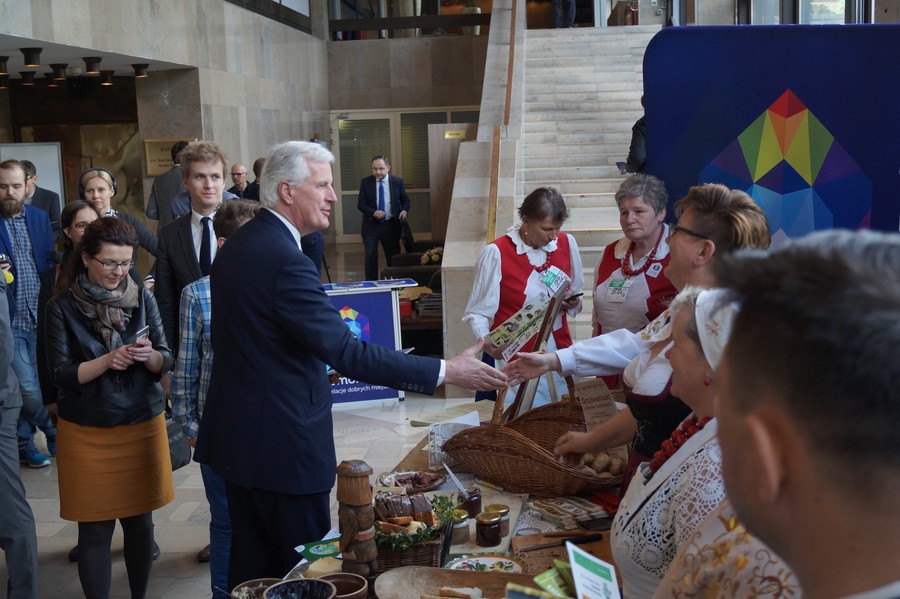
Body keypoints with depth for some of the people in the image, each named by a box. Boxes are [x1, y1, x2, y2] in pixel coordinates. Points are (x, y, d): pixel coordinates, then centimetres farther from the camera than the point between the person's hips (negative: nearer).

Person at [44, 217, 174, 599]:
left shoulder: (142, 298, 1)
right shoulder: (62, 307, -6)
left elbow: (165, 361, 2)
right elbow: (61, 374, -9)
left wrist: (149, 356, -20)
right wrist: (106, 361, -24)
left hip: (142, 424, 2)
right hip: (88, 432, -2)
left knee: (140, 520, 11)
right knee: (95, 528, 4)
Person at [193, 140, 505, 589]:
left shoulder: (237, 244, 8)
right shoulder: (284, 259, -23)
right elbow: (347, 353, -27)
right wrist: (445, 372, -23)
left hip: (237, 434, 10)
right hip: (282, 444, -10)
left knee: (251, 563, 19)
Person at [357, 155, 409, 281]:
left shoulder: (397, 181, -2)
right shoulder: (365, 182, -4)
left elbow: (405, 200, 9)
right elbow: (360, 204, -4)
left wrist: (404, 210, -12)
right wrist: (373, 212, -22)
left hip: (391, 225, 1)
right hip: (371, 225, -1)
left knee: (394, 256, 8)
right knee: (370, 256, -7)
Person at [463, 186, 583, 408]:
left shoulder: (566, 244, 4)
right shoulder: (496, 253, -10)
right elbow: (477, 312, -8)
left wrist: (572, 302, -6)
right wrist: (486, 342, -26)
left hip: (560, 355, 4)